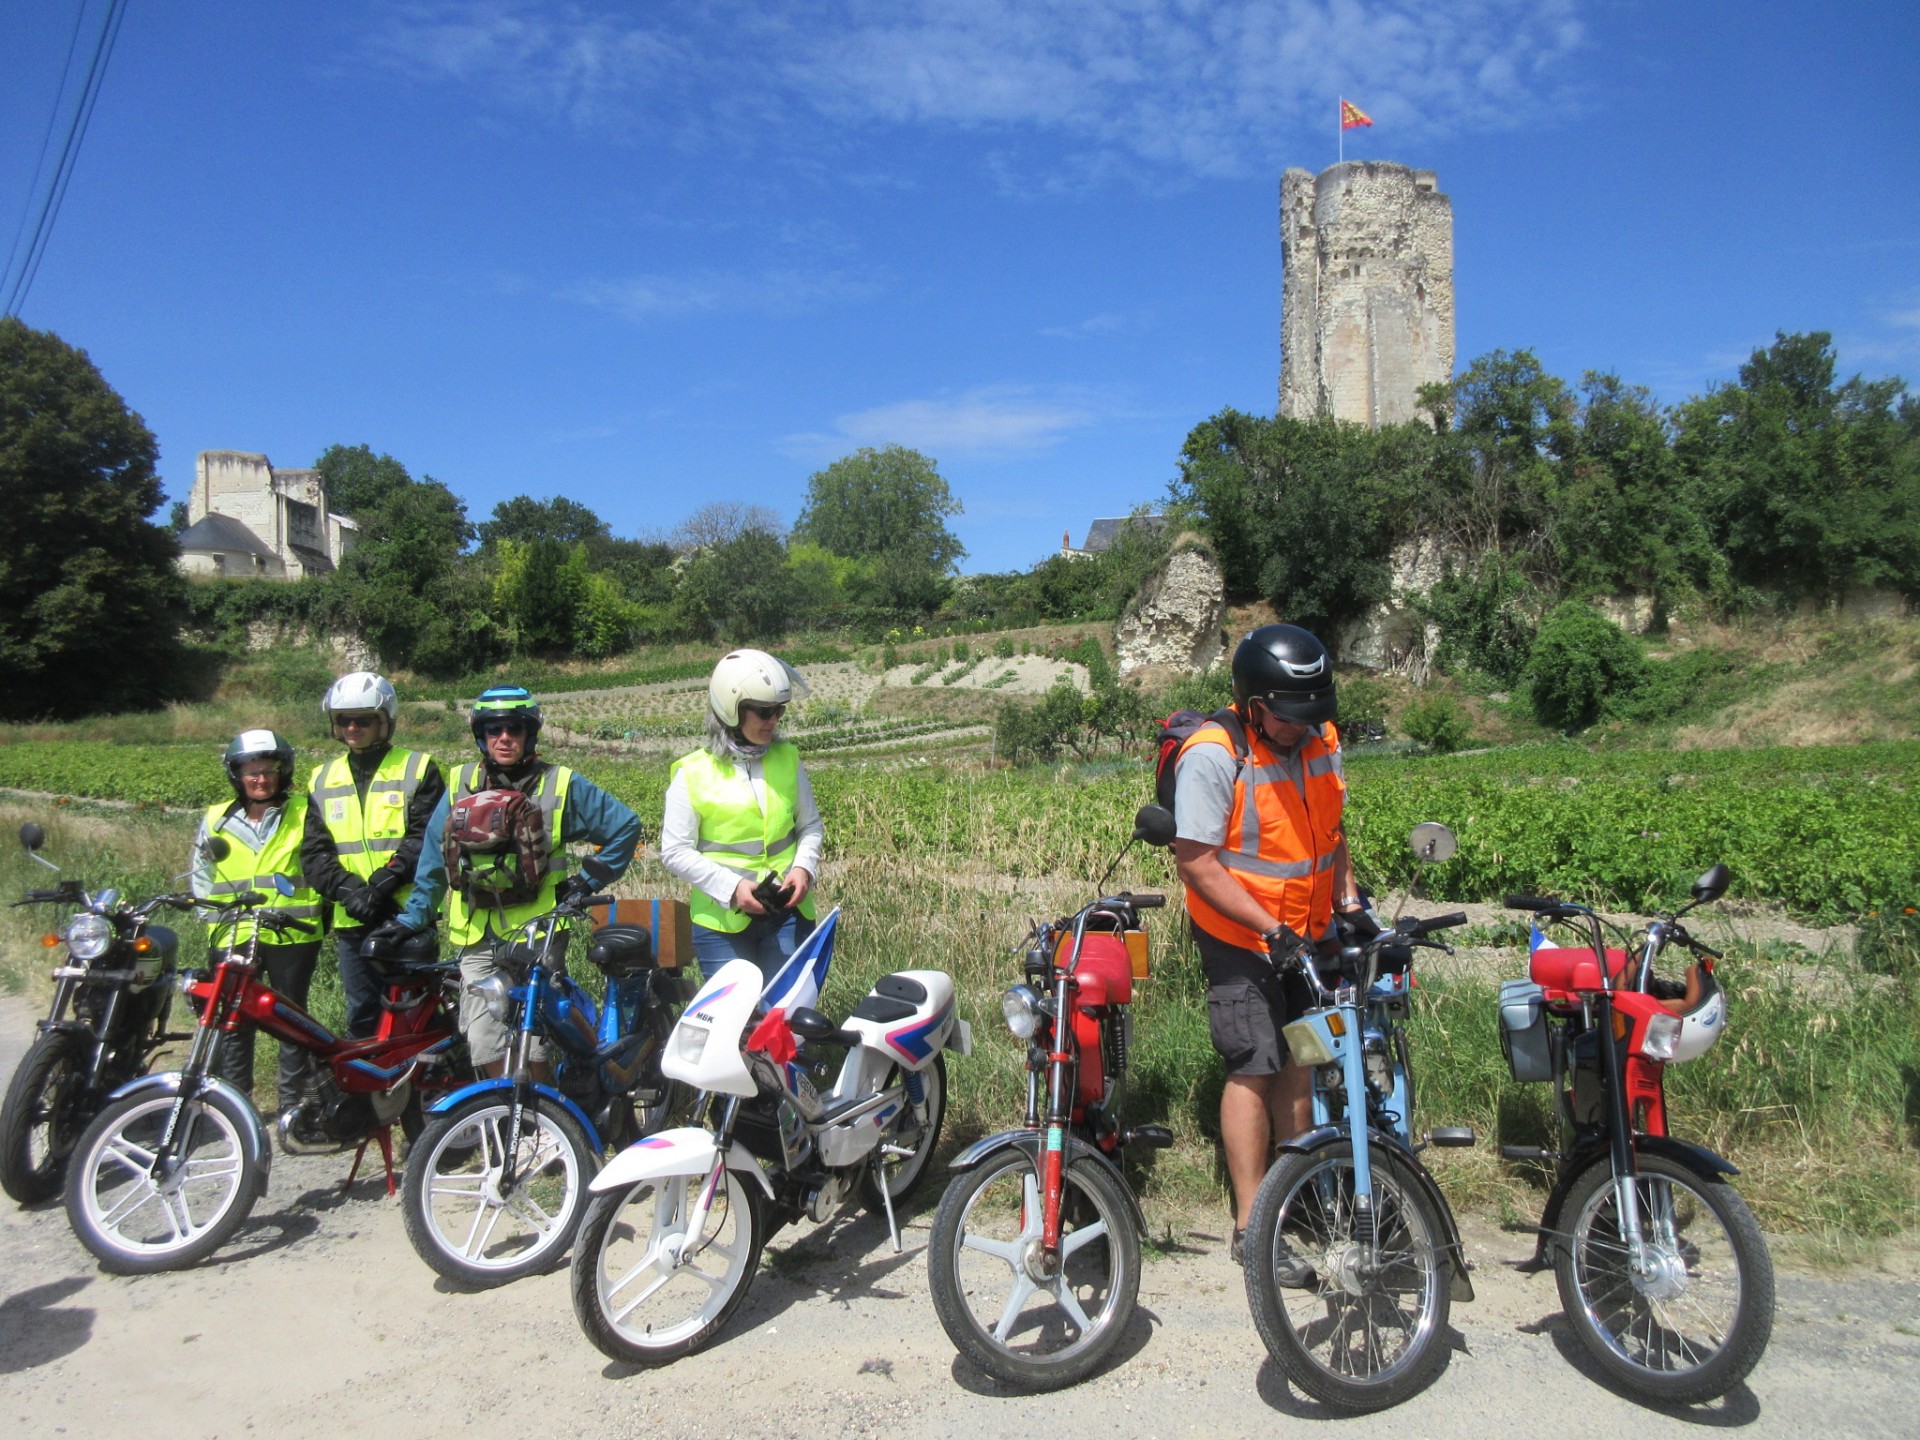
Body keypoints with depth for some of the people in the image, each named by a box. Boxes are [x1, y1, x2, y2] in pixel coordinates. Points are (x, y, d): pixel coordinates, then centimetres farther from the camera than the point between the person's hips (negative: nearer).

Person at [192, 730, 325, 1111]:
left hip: (291, 936, -2)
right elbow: (201, 876, 17)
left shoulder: (302, 814, 5)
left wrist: (313, 913, 1)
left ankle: (296, 1104, 14)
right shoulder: (216, 820, 10)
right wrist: (216, 919, 6)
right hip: (232, 938, 2)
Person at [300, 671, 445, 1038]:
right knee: (362, 1020, 10)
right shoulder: (322, 780, 14)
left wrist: (383, 882, -20)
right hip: (352, 923, 4)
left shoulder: (418, 769, 1)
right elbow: (314, 852, 6)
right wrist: (347, 890, -12)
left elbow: (427, 839, -9)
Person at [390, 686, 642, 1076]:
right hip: (476, 939, 3)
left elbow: (626, 826, 6)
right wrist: (415, 916, 11)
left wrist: (588, 882, 3)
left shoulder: (561, 785, 1)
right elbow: (433, 857, 16)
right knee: (484, 1047, 0)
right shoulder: (460, 784, 10)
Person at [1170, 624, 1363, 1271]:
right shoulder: (1213, 755, -22)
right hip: (1240, 939, -6)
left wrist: (1348, 899, 3)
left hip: (1310, 933, 7)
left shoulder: (1320, 740, 0)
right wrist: (1270, 929, -24)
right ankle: (1251, 1226, 4)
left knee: (1301, 1061, 15)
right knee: (1254, 1070, -6)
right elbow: (1196, 860, -22)